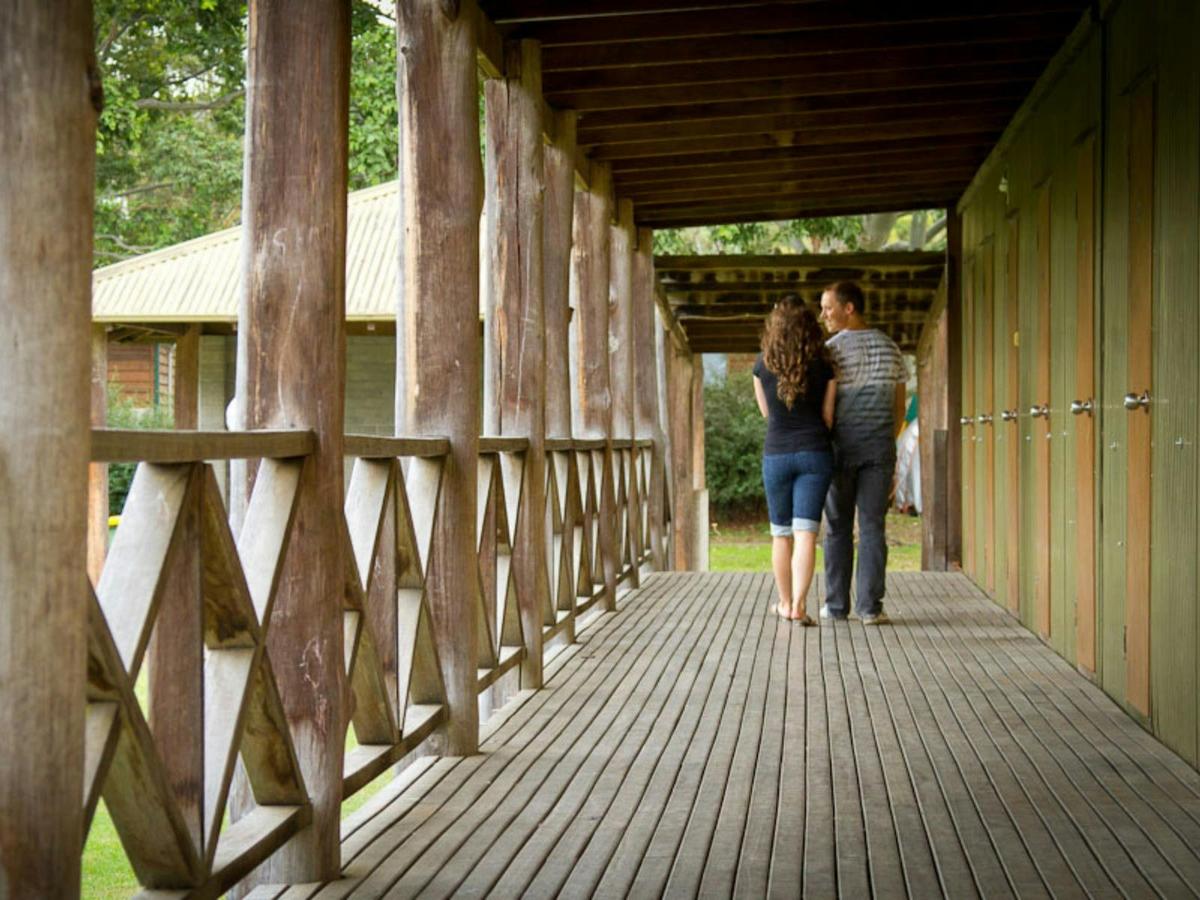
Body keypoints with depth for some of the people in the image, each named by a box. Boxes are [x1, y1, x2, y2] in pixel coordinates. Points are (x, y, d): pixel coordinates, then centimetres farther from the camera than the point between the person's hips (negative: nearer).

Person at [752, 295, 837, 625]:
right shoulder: (823, 366, -2)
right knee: (806, 532, -4)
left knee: (781, 533, 13)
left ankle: (785, 602, 22)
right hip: (815, 453, -1)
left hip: (776, 455, 1)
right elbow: (828, 415, 4)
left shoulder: (762, 365, 0)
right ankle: (799, 605, -13)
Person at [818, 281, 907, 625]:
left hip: (841, 446, -3)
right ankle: (870, 606, -2)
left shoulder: (831, 349, -8)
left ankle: (836, 605, 9)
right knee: (872, 526, 3)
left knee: (838, 526, 6)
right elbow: (899, 407, 11)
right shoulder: (890, 348, 8)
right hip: (880, 448, 3)